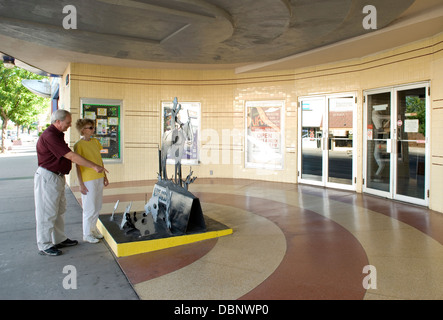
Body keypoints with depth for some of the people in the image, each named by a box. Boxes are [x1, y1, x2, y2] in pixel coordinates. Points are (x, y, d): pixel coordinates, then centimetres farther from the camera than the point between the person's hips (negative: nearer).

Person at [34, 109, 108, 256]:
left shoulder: (57, 134, 12)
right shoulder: (50, 136, -21)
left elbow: (68, 156, 17)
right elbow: (71, 156, -25)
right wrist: (94, 166, -23)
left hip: (58, 177, 10)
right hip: (47, 178, -10)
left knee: (59, 210, 18)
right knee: (47, 212, 1)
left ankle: (59, 239, 31)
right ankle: (44, 246, 13)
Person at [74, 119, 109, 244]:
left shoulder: (95, 141, 9)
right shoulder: (79, 145, -11)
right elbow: (78, 166, -11)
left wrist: (105, 176, 15)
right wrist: (81, 184, -14)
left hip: (99, 178, 7)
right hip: (88, 180, -7)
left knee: (98, 206, 14)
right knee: (90, 208, 2)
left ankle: (93, 229, 30)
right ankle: (87, 234, 16)